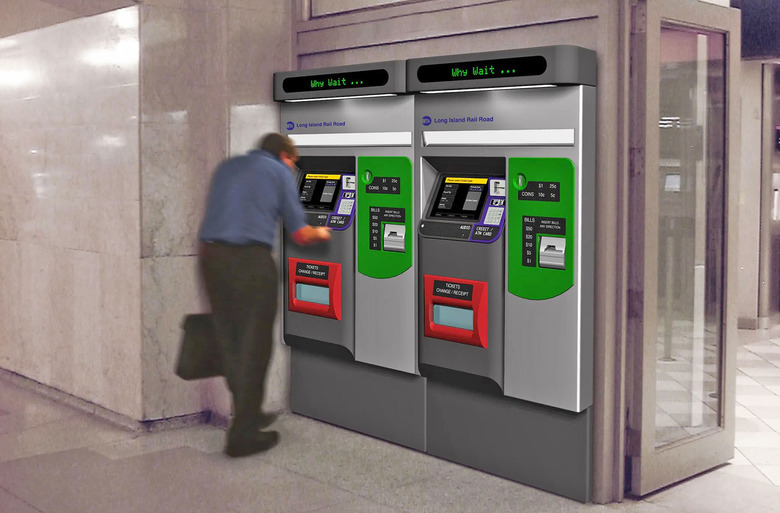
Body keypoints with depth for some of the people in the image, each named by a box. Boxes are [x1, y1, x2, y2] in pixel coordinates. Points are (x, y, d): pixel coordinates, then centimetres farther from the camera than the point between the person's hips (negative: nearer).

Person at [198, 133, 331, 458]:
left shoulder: (226, 167, 22)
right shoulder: (280, 172, 7)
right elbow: (300, 235, 5)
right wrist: (321, 233, 25)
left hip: (210, 256, 6)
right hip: (251, 260, -6)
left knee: (229, 342, 16)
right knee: (254, 347, 2)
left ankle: (248, 414, 29)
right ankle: (243, 434, 3)